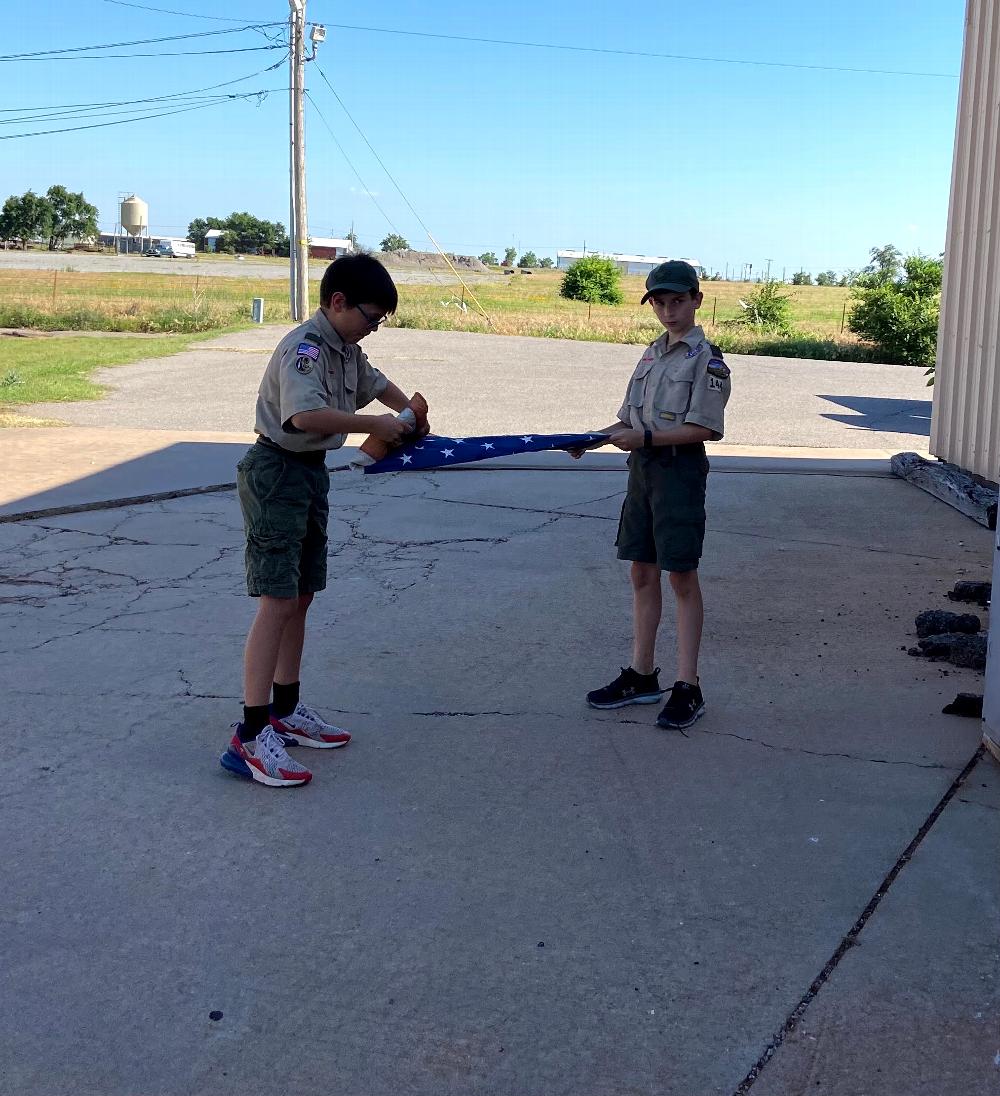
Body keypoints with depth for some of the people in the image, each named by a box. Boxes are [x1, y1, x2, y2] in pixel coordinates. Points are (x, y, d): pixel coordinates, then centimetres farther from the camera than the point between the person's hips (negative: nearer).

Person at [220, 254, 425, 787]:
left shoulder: (347, 350, 10)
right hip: (276, 472, -10)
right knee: (278, 601, -13)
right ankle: (250, 737, -12)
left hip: (311, 473, 10)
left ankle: (284, 712, 25)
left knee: (301, 596, 13)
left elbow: (376, 384, 31)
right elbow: (306, 414, -37)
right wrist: (375, 425, -29)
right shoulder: (305, 347, -20)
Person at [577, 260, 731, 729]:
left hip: (680, 469, -7)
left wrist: (645, 437, -23)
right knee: (642, 573, 11)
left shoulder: (706, 358, -8)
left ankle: (687, 687, 6)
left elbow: (702, 428, -15)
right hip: (642, 467, 7)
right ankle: (641, 675, 21)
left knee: (682, 577, -1)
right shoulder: (652, 354, 14)